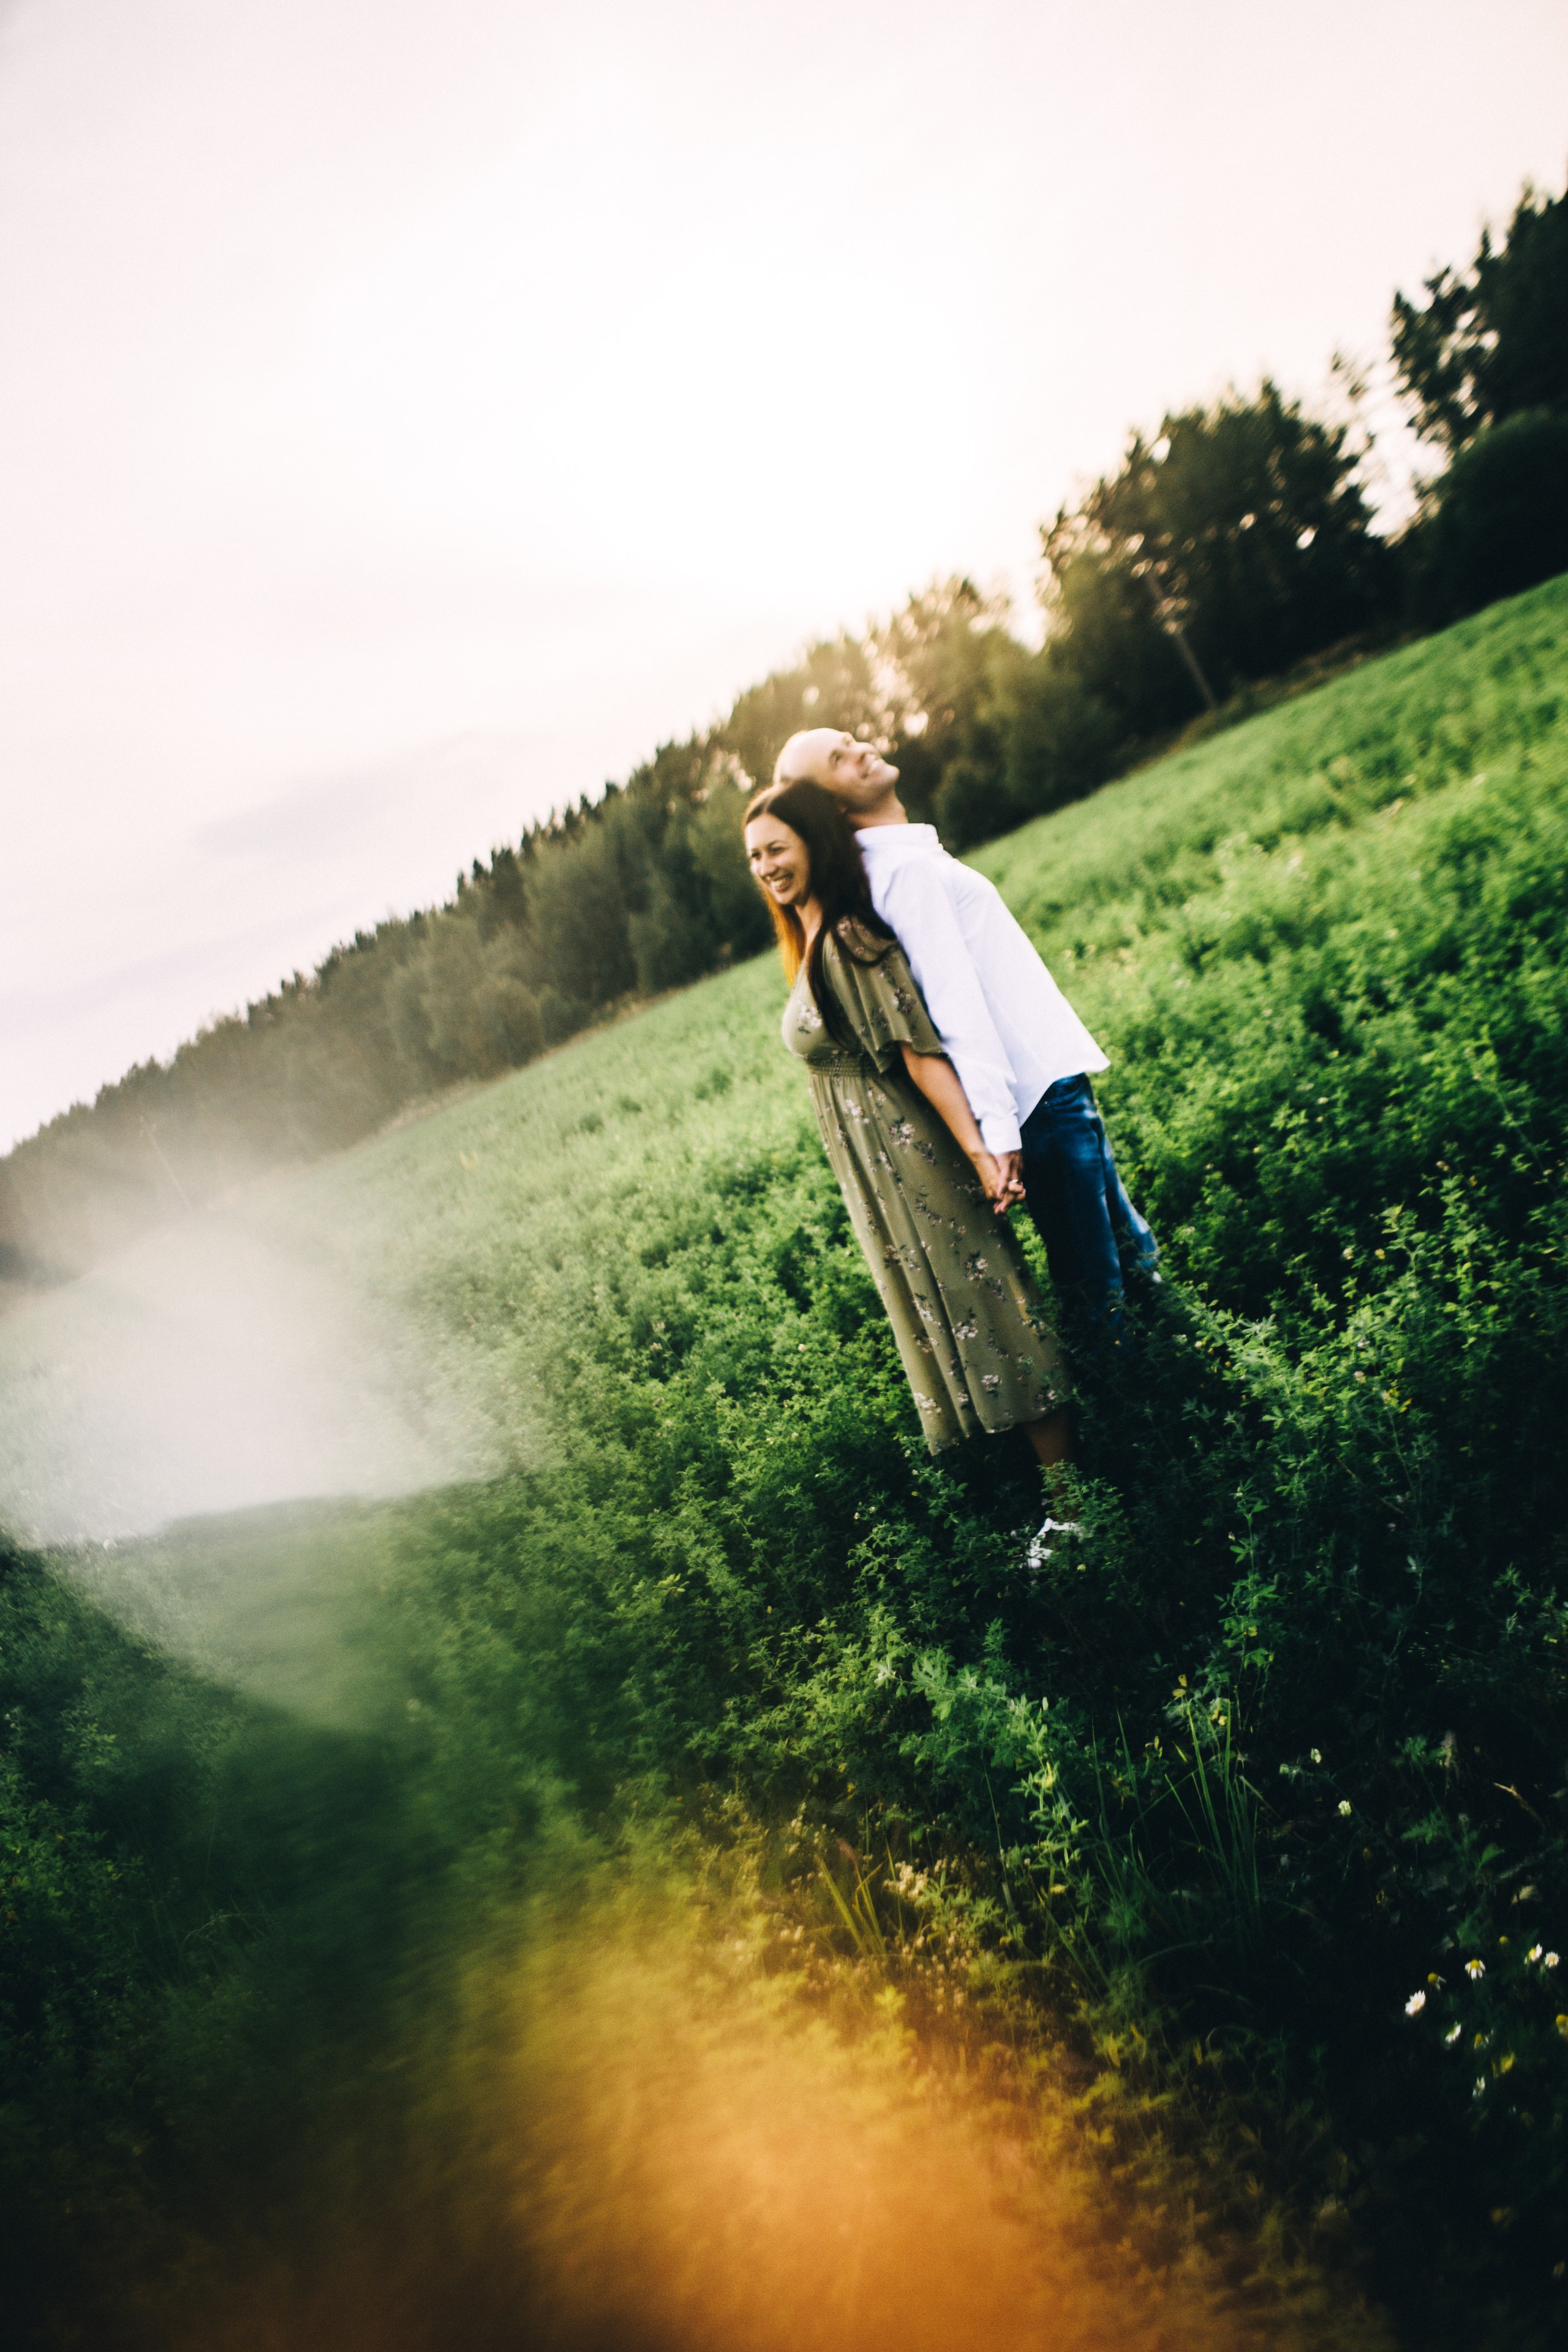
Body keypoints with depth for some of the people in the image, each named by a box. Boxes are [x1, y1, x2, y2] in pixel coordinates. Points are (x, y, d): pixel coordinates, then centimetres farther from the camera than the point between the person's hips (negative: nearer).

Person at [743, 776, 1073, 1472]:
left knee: (979, 1315, -2)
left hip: (913, 1164, -10)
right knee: (946, 1323, 18)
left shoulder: (847, 938, -18)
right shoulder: (811, 943, 12)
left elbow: (919, 1050, -24)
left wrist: (979, 1151, -28)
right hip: (880, 1178, 10)